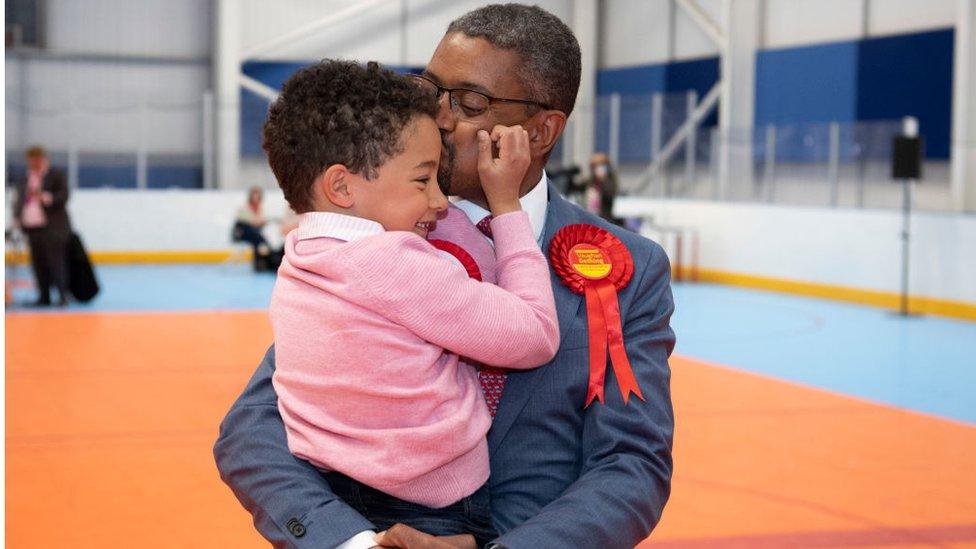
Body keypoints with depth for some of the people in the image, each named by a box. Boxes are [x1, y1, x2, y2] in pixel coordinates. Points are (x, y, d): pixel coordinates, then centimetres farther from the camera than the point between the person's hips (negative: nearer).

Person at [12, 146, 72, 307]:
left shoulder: (56, 175, 1)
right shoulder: (24, 180, 19)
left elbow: (64, 196, -6)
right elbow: (19, 200, 22)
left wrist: (47, 198, -21)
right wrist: (18, 217, 7)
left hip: (52, 228, -6)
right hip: (32, 227, 6)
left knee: (55, 261, -10)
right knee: (38, 263, 4)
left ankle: (62, 295, -10)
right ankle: (44, 296, 9)